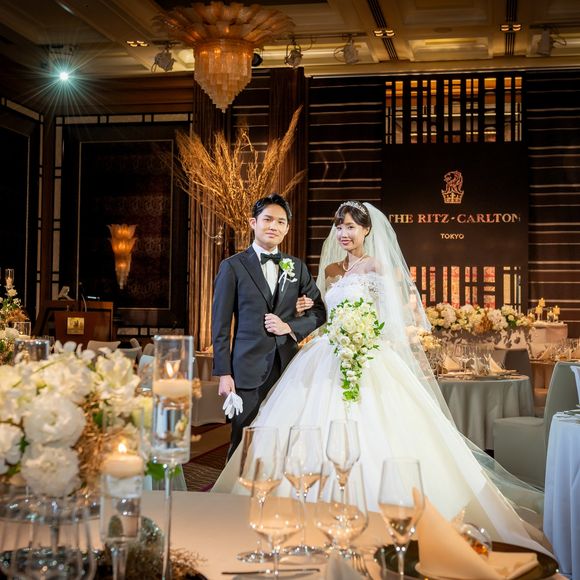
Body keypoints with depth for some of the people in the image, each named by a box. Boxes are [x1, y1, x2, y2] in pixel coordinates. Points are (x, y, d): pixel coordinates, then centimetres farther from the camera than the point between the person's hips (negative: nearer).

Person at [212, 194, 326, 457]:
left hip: (288, 367, 3)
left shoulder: (297, 267, 12)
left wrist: (290, 327, -5)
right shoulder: (233, 267, 1)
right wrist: (224, 373, -7)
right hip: (249, 370, -3)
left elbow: (319, 312, 14)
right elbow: (221, 324, -1)